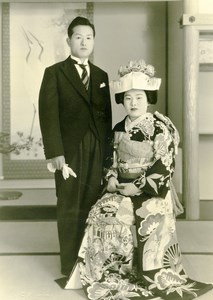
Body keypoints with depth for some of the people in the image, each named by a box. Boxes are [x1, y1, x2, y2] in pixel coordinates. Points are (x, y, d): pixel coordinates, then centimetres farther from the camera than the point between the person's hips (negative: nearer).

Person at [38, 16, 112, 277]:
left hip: (97, 152, 3)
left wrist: (107, 150, 7)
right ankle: (70, 266, 15)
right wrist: (54, 152, -15)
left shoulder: (101, 75, 15)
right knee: (69, 208, 3)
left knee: (91, 207, 5)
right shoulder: (54, 73, 2)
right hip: (69, 151, -3)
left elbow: (107, 115, 14)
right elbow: (48, 114, -7)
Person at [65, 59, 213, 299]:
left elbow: (164, 166, -13)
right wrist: (111, 178, -1)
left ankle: (154, 278, -5)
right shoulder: (119, 129, 10)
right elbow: (112, 159, 18)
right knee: (101, 214, -17)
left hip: (152, 190, -5)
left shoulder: (160, 127, -8)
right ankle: (112, 274, -1)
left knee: (147, 222, -27)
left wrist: (138, 187, -16)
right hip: (122, 188, 5)